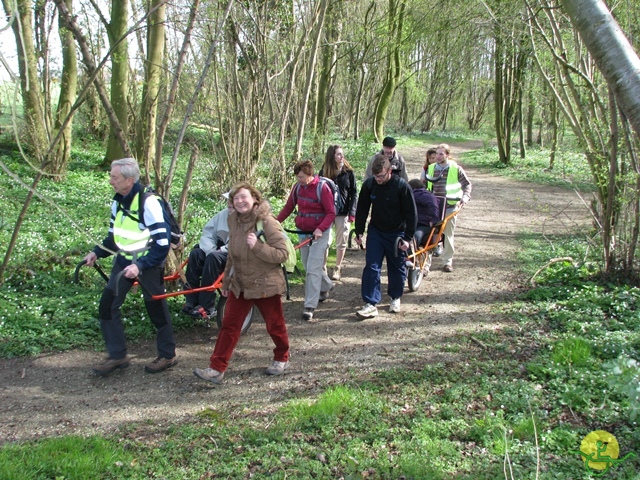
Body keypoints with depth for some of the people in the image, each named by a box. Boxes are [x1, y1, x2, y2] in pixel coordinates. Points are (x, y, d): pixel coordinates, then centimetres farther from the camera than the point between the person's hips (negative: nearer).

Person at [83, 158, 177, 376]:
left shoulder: (148, 203, -22)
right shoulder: (117, 202, 3)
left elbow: (162, 243, -23)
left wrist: (140, 266, -28)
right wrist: (97, 253, 2)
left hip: (148, 263, -7)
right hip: (124, 260, 7)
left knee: (156, 309, 5)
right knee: (107, 305, 1)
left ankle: (167, 355, 23)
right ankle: (117, 356, 14)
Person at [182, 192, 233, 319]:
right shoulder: (222, 215, 8)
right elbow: (207, 233, 5)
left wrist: (223, 250, -22)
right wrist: (210, 250, -13)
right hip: (220, 251, 7)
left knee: (213, 257, -33)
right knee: (195, 253, -18)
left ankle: (207, 307, -30)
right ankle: (191, 301, -19)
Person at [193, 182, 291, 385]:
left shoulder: (267, 222, -18)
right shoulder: (233, 219, 2)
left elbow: (282, 254, -22)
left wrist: (258, 246, -34)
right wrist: (226, 280, 18)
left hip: (265, 284, -5)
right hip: (239, 284, 5)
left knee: (274, 325, 12)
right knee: (229, 326, 3)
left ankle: (282, 358, 35)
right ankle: (216, 369, 7)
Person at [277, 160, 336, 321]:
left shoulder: (322, 188, -15)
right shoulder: (297, 187, 1)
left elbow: (331, 213, -14)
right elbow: (288, 207, 8)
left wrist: (320, 229, -27)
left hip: (319, 233, -6)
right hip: (303, 232, 6)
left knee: (313, 268, -11)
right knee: (309, 266, 16)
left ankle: (310, 306, -9)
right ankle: (326, 286, 43)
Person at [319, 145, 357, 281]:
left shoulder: (349, 172, -1)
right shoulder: (324, 172, 0)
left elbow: (354, 193, 1)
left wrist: (352, 212, -7)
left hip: (343, 213, 0)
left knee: (341, 242, 7)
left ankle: (337, 269, 22)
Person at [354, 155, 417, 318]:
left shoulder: (402, 186, -19)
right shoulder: (369, 184, -9)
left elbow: (411, 213, -13)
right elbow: (362, 209, 4)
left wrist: (408, 238, -15)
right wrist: (359, 231, 3)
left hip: (396, 234, -2)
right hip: (375, 232, 2)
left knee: (397, 268, 11)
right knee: (371, 267, -7)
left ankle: (396, 298, 32)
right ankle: (371, 304, -5)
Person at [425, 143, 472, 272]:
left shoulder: (455, 169, -2)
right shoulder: (431, 169, 8)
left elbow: (467, 184, 5)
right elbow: (426, 186, 19)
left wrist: (465, 196, -10)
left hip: (449, 207, -2)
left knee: (448, 234, 5)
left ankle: (448, 261, 17)